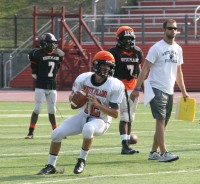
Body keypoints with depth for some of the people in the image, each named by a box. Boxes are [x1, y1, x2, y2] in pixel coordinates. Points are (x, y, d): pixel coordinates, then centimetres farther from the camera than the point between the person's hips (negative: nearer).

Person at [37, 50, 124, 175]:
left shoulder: (115, 86, -17)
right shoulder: (83, 79, -9)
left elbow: (115, 114, -14)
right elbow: (71, 98, 9)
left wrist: (97, 104, -26)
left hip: (101, 121, -4)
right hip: (82, 117, 4)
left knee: (88, 128, -39)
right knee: (57, 133, -14)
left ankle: (82, 161, -18)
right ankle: (51, 166, 4)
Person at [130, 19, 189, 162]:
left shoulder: (178, 49, 12)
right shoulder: (157, 48, -9)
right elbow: (145, 69, -11)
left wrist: (183, 91, 20)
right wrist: (137, 88, -16)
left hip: (169, 91, 7)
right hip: (157, 89, -7)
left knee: (164, 123, 9)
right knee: (161, 121, -13)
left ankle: (154, 152, 18)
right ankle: (164, 153, -18)